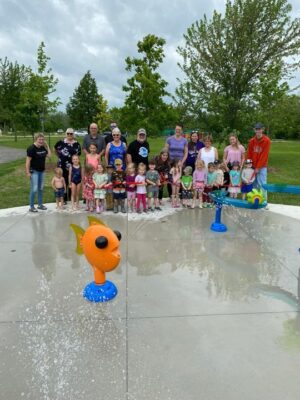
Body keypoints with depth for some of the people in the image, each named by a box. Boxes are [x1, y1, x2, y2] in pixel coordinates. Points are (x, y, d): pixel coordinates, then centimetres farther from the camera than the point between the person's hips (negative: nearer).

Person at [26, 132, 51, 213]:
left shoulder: (43, 148, 5)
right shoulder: (31, 148, -15)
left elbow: (49, 156, 9)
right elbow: (28, 161, -17)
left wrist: (47, 146, 4)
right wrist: (28, 172, -19)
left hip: (42, 171, 7)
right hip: (34, 171, -7)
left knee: (41, 188, 15)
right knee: (34, 189, -6)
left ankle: (40, 204, 27)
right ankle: (31, 207, 5)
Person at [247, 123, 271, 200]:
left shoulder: (266, 140, -7)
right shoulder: (252, 141, 6)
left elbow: (264, 155, -11)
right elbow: (249, 154, 9)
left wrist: (258, 168, -12)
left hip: (262, 167, -4)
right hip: (253, 166, 4)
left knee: (262, 184, -7)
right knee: (253, 184, 6)